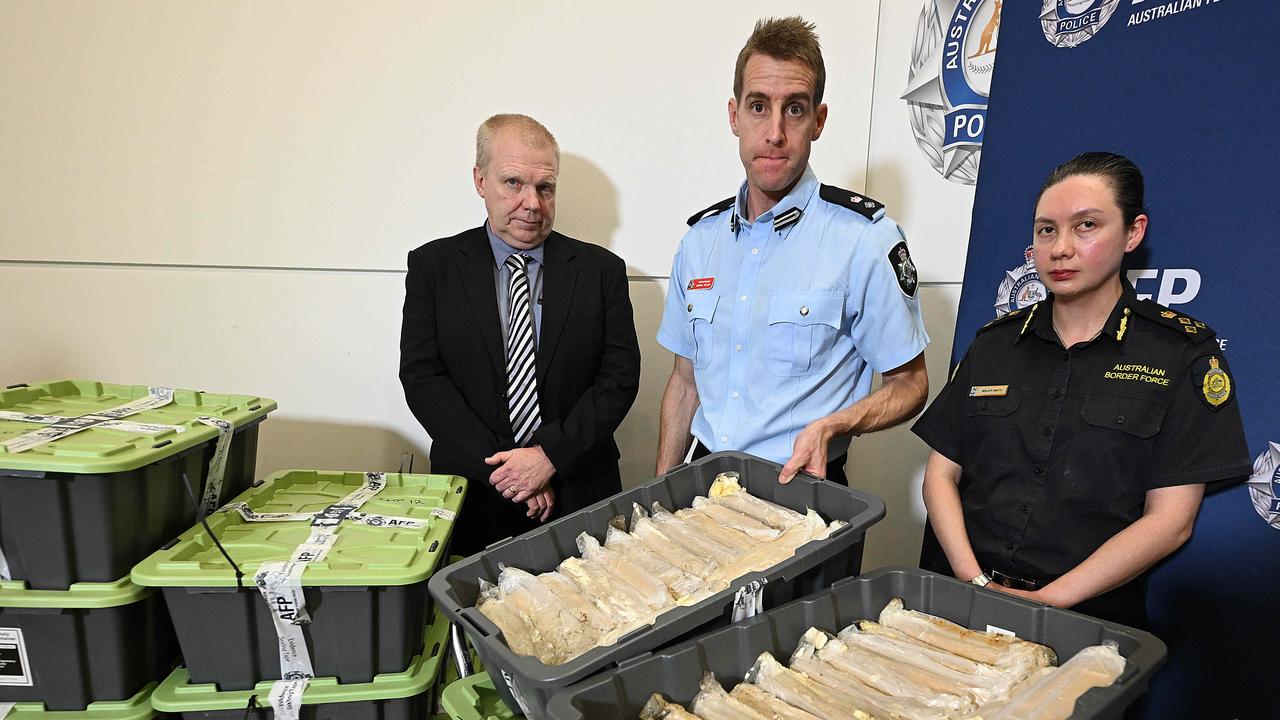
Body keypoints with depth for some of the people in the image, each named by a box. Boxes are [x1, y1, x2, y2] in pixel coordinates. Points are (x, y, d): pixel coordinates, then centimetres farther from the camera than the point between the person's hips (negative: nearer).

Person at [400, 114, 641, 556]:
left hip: (579, 497, 1)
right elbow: (422, 377, -6)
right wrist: (500, 468, -14)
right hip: (472, 500, 0)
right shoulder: (433, 266, 1)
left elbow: (620, 376, -4)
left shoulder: (601, 269, 1)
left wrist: (551, 456, -15)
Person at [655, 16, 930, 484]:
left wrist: (829, 427, -20)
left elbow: (909, 384, -3)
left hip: (802, 485, -3)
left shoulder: (865, 238, -10)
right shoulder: (701, 239, 5)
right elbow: (685, 381, 11)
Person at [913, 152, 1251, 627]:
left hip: (1087, 613, -2)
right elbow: (941, 474, 7)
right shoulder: (996, 343, 10)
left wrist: (1047, 600, -11)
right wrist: (974, 579, -7)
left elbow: (1170, 520, -4)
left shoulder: (1182, 352, 2)